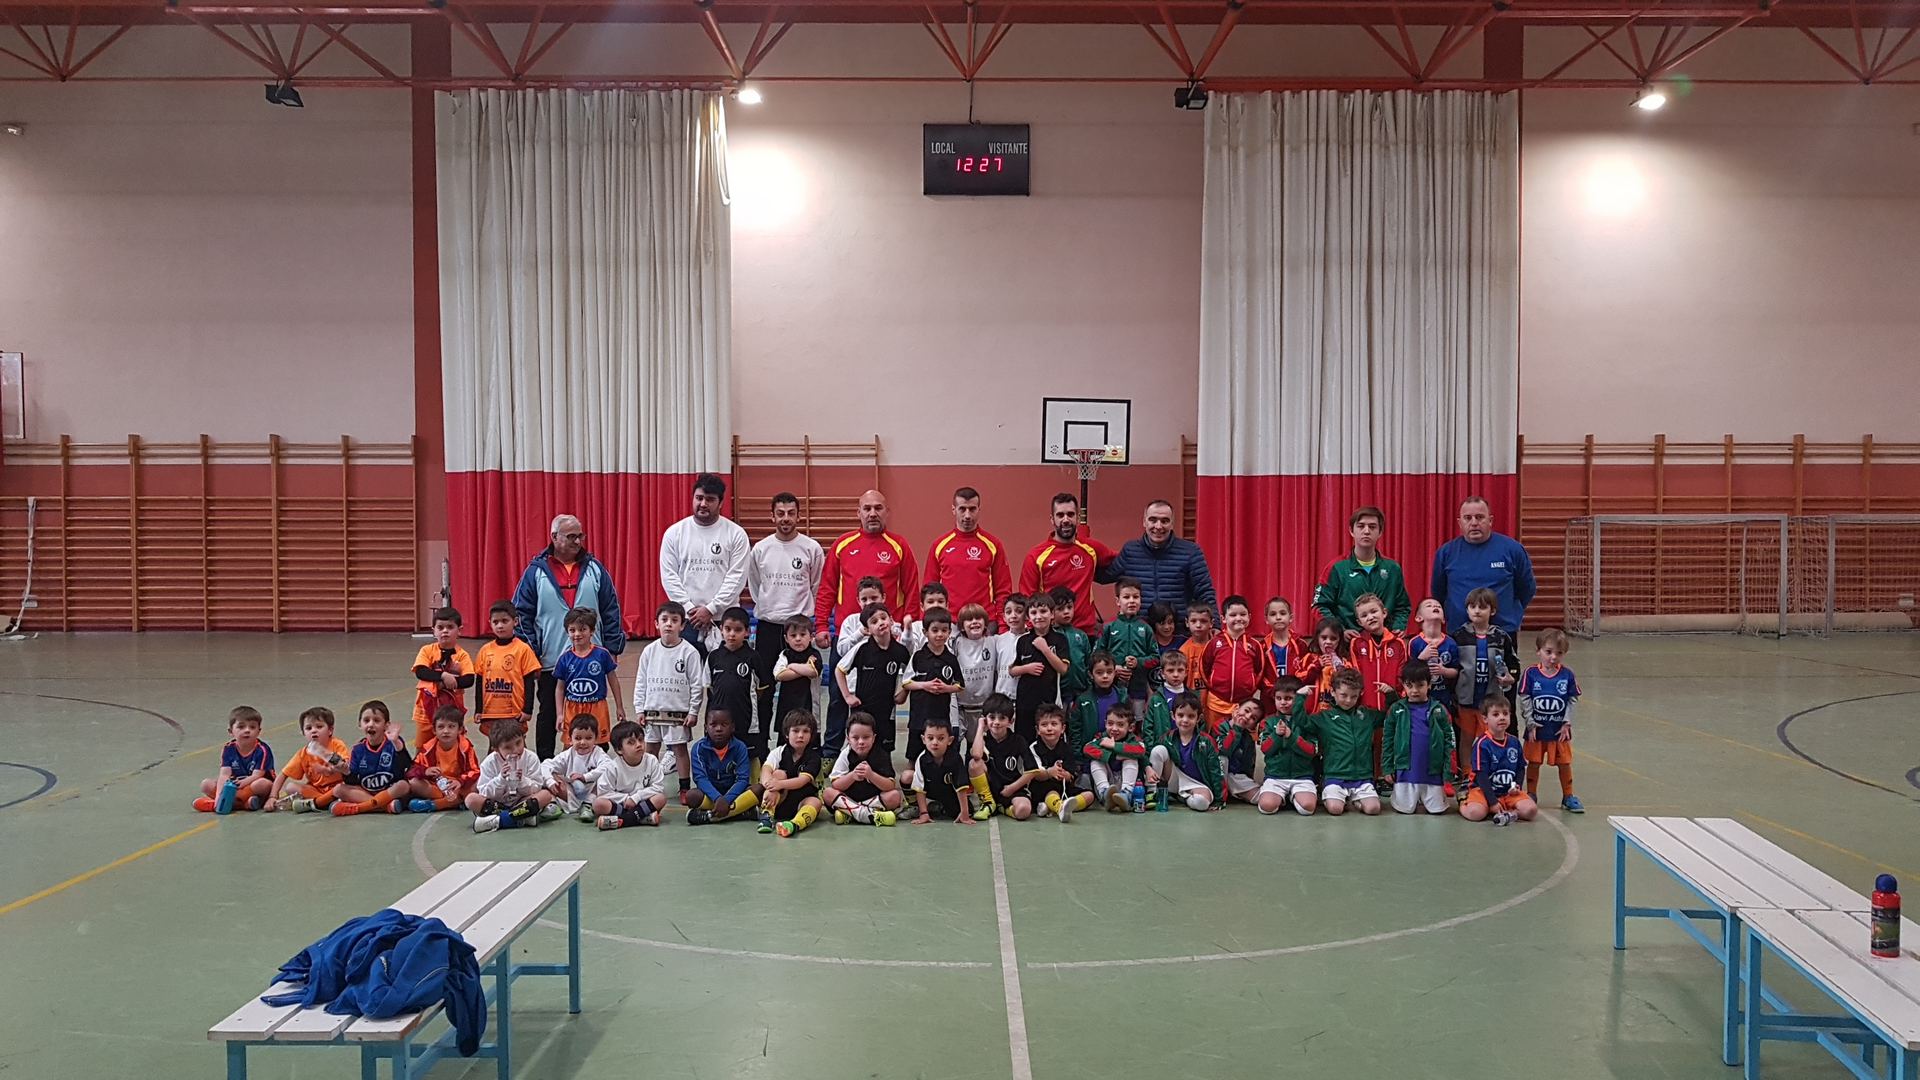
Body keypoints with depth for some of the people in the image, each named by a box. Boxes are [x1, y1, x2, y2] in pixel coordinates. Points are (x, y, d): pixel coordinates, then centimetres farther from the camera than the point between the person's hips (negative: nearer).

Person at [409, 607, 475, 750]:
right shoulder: (427, 650, -2)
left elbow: (469, 680, -15)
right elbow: (420, 672, -18)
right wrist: (443, 676, -29)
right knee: (422, 747, 11)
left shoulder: (462, 655, -4)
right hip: (427, 707, 1)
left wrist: (448, 683, -25)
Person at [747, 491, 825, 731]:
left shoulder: (812, 548, -4)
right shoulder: (760, 548, 2)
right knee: (764, 687, 7)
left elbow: (817, 589, 6)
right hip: (767, 625, 2)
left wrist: (802, 611, 7)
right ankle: (762, 740, 16)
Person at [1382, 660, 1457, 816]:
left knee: (1438, 810, 3)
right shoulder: (1396, 710, -1)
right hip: (1405, 771, 0)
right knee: (1404, 810, 2)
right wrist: (1387, 767, -1)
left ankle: (1424, 798, 34)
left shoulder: (1439, 710, -1)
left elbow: (1449, 742, 0)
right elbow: (1387, 740, 3)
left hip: (1433, 773, 0)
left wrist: (1448, 773, -4)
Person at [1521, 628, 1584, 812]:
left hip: (1560, 729, 1)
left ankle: (1568, 797, 23)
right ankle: (1531, 795, 23)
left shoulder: (1567, 674, -5)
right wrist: (1530, 724, -8)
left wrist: (1567, 723, -5)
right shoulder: (1531, 673, -9)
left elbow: (1573, 700, 0)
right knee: (1534, 763, 9)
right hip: (1537, 728, -1)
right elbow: (1524, 700, -6)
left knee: (1565, 763, 9)